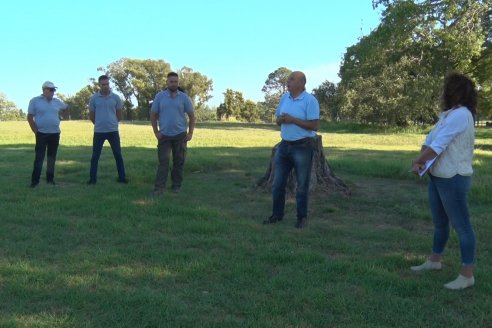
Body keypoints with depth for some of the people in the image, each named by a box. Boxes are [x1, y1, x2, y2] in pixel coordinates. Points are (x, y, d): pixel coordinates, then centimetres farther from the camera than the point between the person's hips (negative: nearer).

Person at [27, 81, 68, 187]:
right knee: (39, 157, -4)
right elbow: (30, 117, -3)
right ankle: (35, 180, 0)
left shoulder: (57, 101, 7)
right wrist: (36, 131, -6)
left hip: (55, 133, 4)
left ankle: (50, 178, 19)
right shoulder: (35, 101, -4)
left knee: (52, 157, 10)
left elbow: (66, 107, 27)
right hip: (42, 134, -4)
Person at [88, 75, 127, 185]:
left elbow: (119, 114, 10)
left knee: (118, 155, 5)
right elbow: (91, 115, 9)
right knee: (95, 156, 4)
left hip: (113, 131, 0)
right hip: (99, 132, 0)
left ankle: (122, 177, 15)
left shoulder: (116, 97, -1)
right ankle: (92, 178, 13)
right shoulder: (94, 98, -2)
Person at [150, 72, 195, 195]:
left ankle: (176, 186, 18)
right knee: (163, 161, -3)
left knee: (179, 161, 7)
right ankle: (159, 187, -2)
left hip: (180, 135, 1)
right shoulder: (159, 96, 0)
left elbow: (191, 116, 4)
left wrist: (190, 133, -4)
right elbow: (153, 115, 4)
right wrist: (156, 132, -4)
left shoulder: (184, 97, 0)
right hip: (164, 135, -1)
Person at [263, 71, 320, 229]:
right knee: (278, 183, 10)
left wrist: (292, 120, -19)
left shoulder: (310, 100, -12)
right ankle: (277, 214, 23)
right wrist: (281, 119, -8)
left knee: (302, 185, 5)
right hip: (284, 145, 6)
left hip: (302, 147, -6)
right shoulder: (284, 98, 8)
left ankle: (302, 217, 18)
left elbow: (315, 125, -16)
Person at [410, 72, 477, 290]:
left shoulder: (460, 115, -17)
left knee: (461, 226, -2)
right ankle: (434, 261, 36)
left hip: (453, 179, -10)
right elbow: (429, 141, 10)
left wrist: (416, 161, -6)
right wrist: (418, 162, -6)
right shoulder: (446, 115, 13)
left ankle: (467, 275, 6)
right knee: (440, 223, 21)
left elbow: (438, 146, -20)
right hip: (438, 177, 10)